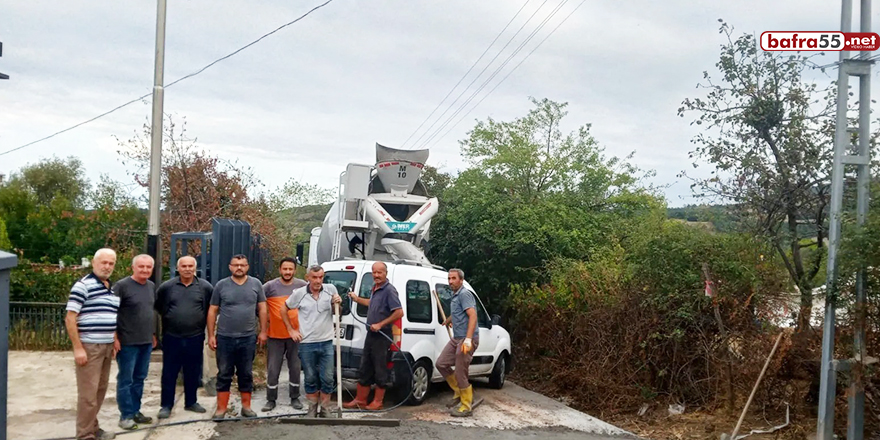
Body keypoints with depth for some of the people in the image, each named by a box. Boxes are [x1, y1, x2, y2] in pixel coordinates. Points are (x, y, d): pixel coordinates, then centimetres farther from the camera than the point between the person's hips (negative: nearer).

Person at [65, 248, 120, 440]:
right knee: (88, 392, -4)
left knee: (100, 390, 14)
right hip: (89, 346, -7)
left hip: (107, 347, 8)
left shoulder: (113, 288, 13)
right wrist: (78, 348, -18)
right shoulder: (83, 285, -10)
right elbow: (70, 318, -14)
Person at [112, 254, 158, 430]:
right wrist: (115, 337, -16)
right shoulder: (122, 285, -11)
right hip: (127, 342, -7)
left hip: (146, 341, 7)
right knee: (125, 379, 2)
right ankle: (126, 415, 9)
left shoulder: (151, 286, 10)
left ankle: (135, 411, 23)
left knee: (139, 378, 13)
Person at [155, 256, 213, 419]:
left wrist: (202, 321, 5)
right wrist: (168, 318, 9)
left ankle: (191, 402, 26)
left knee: (193, 373, 12)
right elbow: (158, 306, 9)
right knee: (169, 373, 5)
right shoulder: (167, 286, -2)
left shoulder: (205, 287, -2)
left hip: (195, 338, 1)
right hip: (172, 337, -1)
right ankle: (166, 405, 14)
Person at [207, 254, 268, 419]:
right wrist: (211, 335, -1)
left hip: (248, 338, 1)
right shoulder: (221, 285, 0)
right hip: (224, 338, -1)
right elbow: (212, 311, 3)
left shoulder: (256, 284, 3)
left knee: (246, 374, 11)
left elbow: (262, 309, 6)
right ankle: (221, 409, 12)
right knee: (224, 375, 6)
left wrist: (263, 331, 1)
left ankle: (246, 407, 20)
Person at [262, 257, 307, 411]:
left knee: (295, 368, 11)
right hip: (275, 335, -1)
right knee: (273, 370, 3)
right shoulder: (270, 286, -6)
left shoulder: (302, 285, -2)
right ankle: (271, 400, 16)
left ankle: (295, 398, 25)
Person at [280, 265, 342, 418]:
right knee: (310, 379, 8)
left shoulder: (331, 289, 0)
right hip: (307, 344, -1)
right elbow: (284, 309, 10)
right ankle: (312, 410, 22)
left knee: (327, 379, 3)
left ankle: (325, 411, 16)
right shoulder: (299, 293, -4)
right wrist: (291, 330, 7)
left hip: (326, 343, 1)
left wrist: (337, 303, -8)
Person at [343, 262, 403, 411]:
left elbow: (399, 312, -23)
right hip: (371, 334, 9)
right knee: (364, 369, 13)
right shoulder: (375, 288, 11)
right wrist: (357, 299, 31)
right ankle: (360, 400, 22)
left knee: (380, 370, 1)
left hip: (382, 336, -9)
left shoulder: (389, 290, -16)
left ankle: (377, 402, 11)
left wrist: (380, 324, -21)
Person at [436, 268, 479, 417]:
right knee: (441, 363, 10)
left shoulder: (464, 294, -12)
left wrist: (468, 339, -30)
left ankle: (466, 406, 6)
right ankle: (458, 391, 24)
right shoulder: (455, 296, 18)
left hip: (466, 339, -10)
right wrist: (447, 322, 57)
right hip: (456, 338, 10)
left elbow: (473, 316, -23)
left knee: (460, 373, -6)